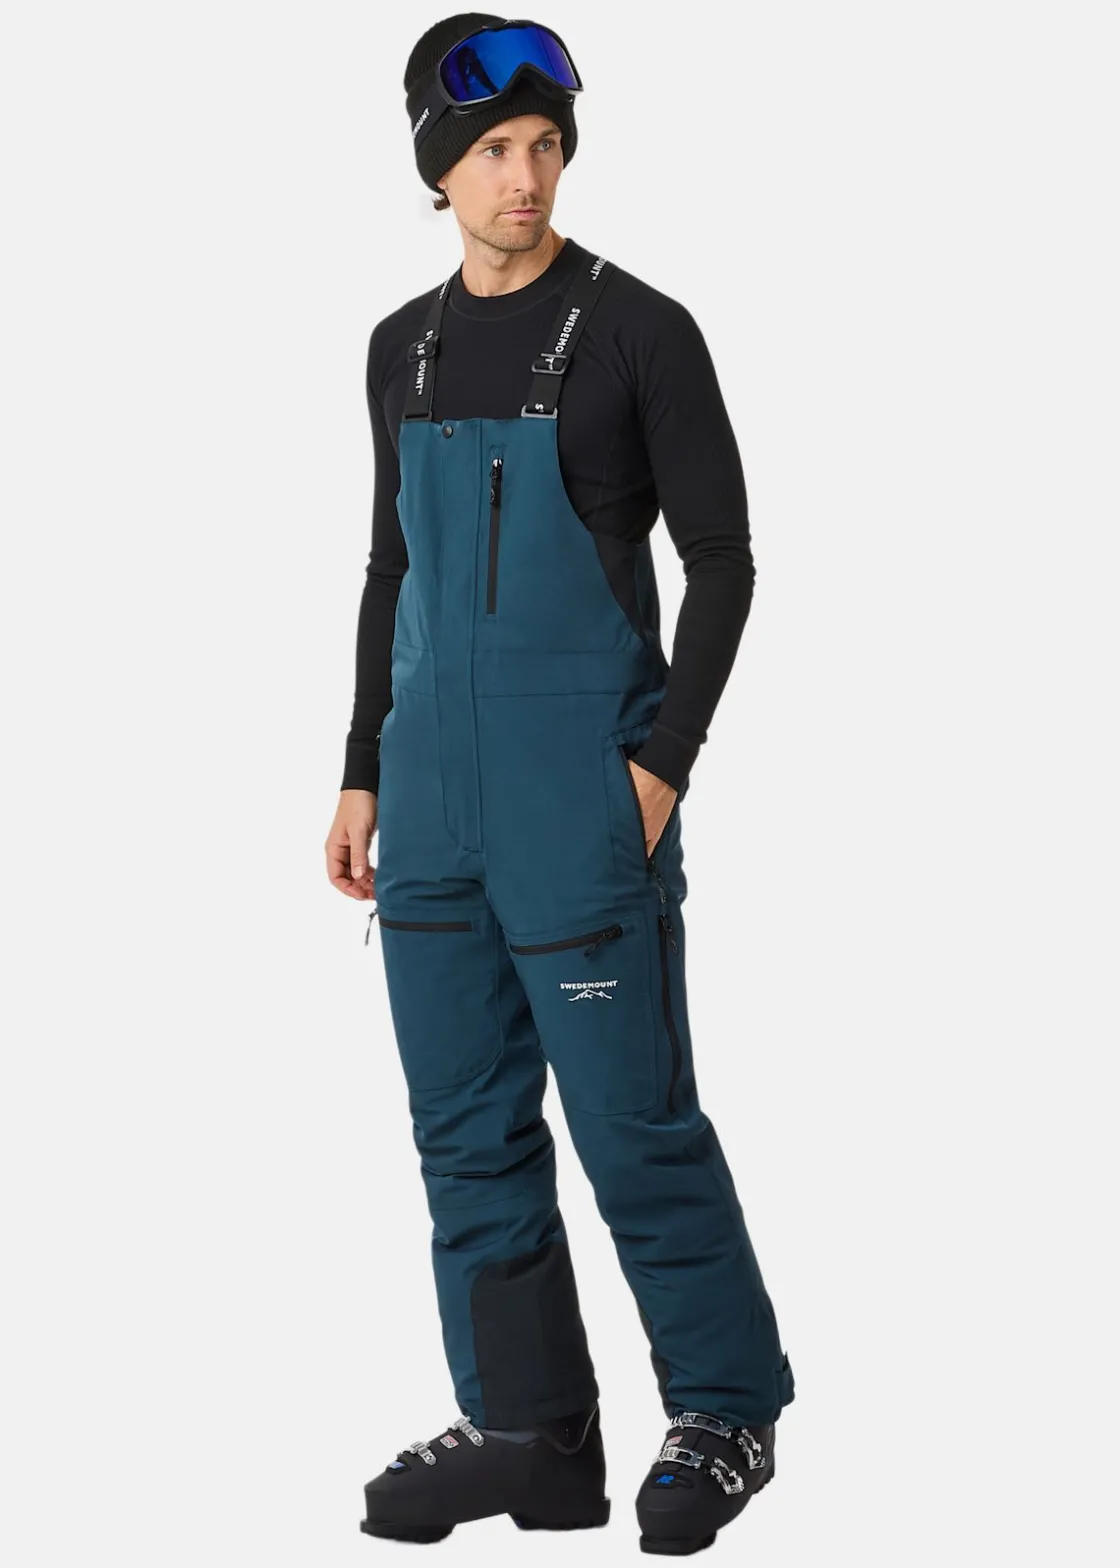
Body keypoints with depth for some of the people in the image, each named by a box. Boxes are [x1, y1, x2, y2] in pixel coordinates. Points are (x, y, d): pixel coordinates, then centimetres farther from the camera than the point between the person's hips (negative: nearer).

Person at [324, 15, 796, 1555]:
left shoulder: (641, 329, -5)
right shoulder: (405, 347, 11)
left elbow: (723, 559, -6)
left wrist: (663, 764, -14)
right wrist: (364, 775, 14)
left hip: (585, 777, -6)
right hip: (437, 786, 6)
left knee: (631, 1117, -3)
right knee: (468, 1123, 7)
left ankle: (729, 1411, 14)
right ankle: (528, 1431, 16)